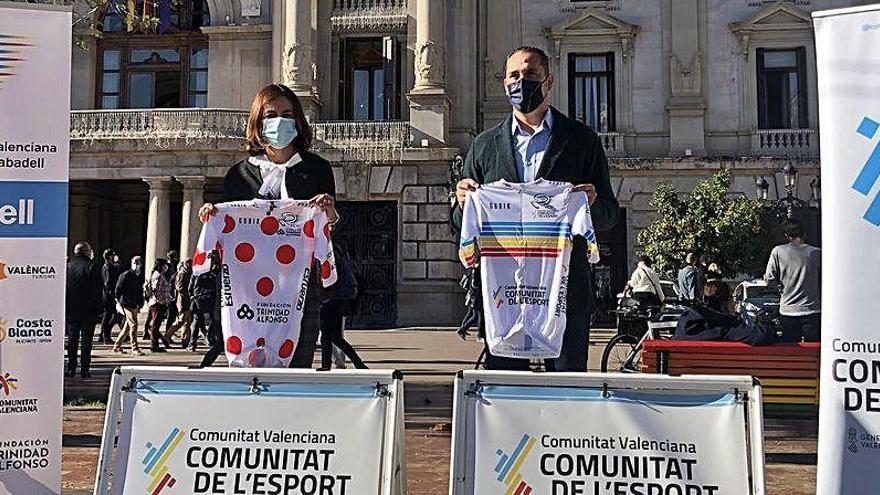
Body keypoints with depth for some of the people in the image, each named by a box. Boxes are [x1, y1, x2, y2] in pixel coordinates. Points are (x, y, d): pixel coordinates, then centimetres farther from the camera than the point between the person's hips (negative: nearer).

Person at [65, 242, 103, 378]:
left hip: (71, 310, 3)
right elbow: (98, 291, -8)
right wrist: (98, 308, -1)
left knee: (72, 340, 9)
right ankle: (84, 369, 1)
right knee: (86, 340, 2)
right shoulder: (92, 268, -8)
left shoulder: (67, 267, 2)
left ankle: (71, 368, 10)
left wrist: (64, 309, 11)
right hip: (88, 311, -3)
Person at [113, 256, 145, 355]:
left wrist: (140, 304, 13)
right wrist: (120, 301, -9)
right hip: (128, 304, -8)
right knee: (133, 325, -9)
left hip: (135, 305, 8)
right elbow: (118, 289, -7)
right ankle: (135, 349, -6)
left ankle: (117, 346, 25)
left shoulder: (139, 276, 14)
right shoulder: (126, 275, -7)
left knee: (128, 326, 13)